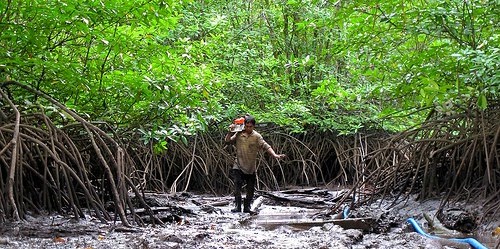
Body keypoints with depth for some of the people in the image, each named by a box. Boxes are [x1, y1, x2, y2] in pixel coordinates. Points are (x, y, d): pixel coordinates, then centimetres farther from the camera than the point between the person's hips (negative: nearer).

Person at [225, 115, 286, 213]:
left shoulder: (257, 136, -4)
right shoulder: (238, 134, 2)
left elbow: (266, 146, -11)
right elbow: (227, 140, 8)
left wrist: (275, 155, -24)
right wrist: (230, 132, -9)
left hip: (251, 167, 1)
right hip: (239, 166, -1)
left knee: (251, 188, 6)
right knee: (237, 184, -14)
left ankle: (247, 207, 18)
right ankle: (237, 206, -12)